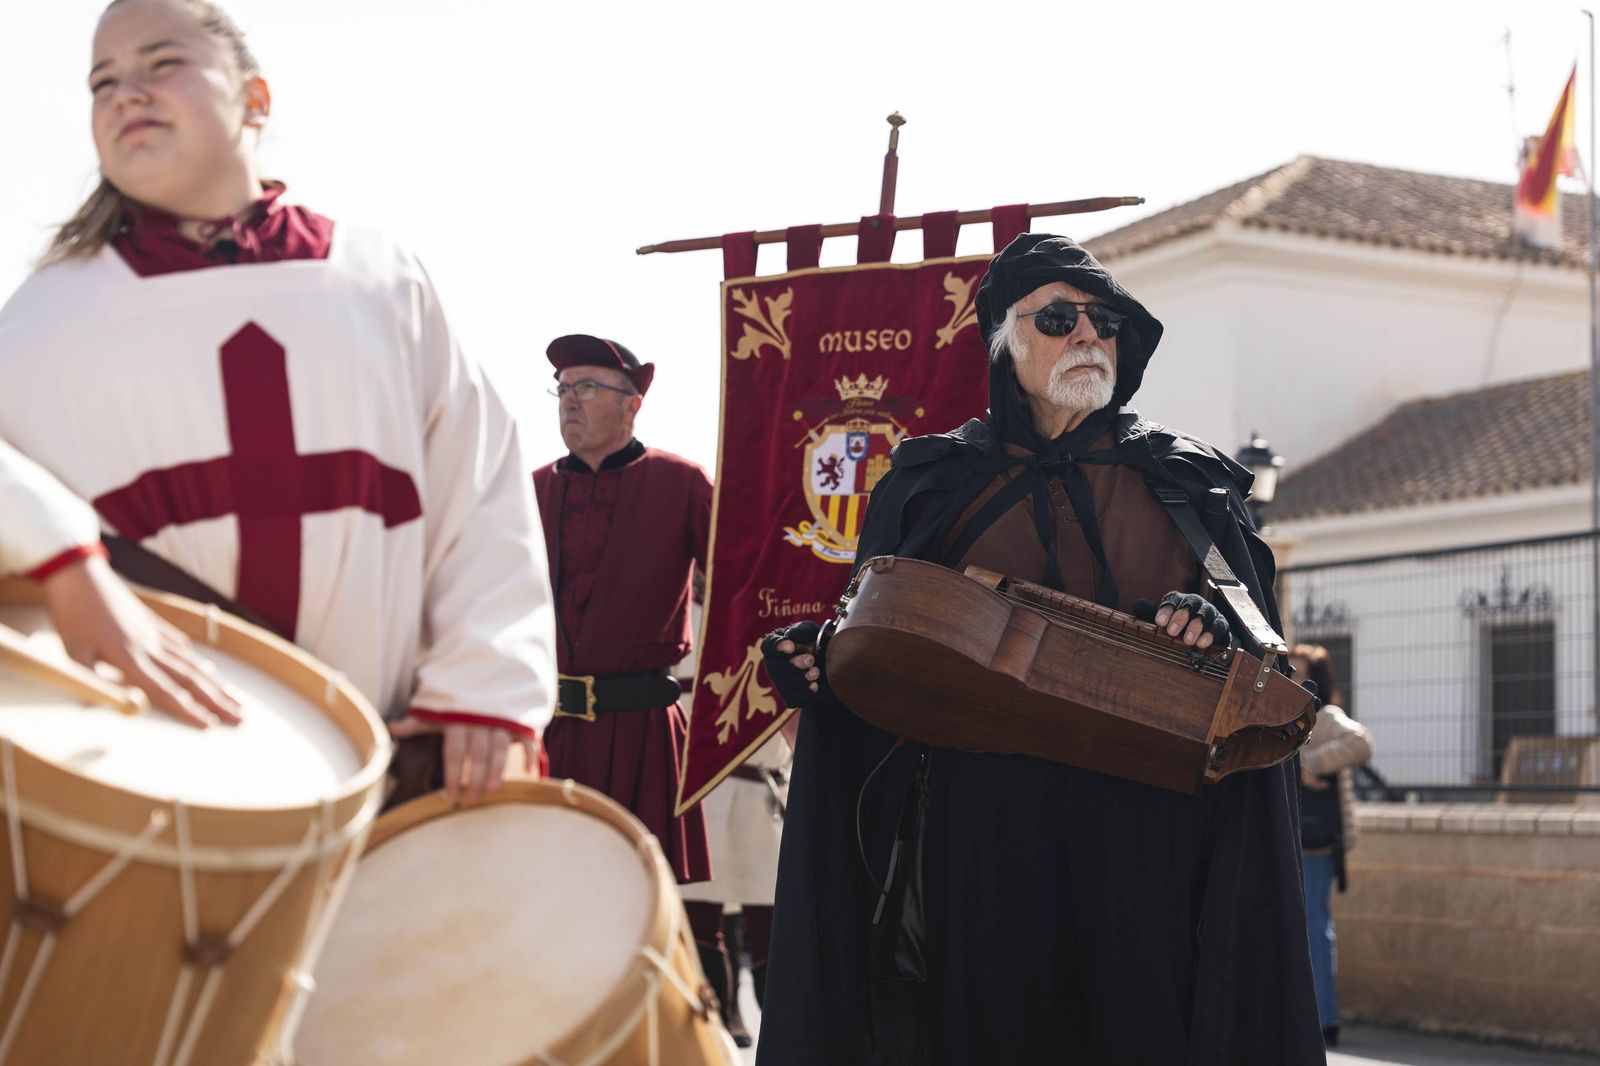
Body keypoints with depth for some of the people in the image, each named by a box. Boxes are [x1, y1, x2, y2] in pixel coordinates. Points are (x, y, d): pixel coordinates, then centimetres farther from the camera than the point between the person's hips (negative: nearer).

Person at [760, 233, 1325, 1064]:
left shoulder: (1186, 482, 13)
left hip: (1149, 826, 0)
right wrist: (821, 660, -9)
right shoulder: (937, 481, 12)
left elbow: (1261, 645, 9)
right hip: (986, 819, 0)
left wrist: (1210, 629, -13)